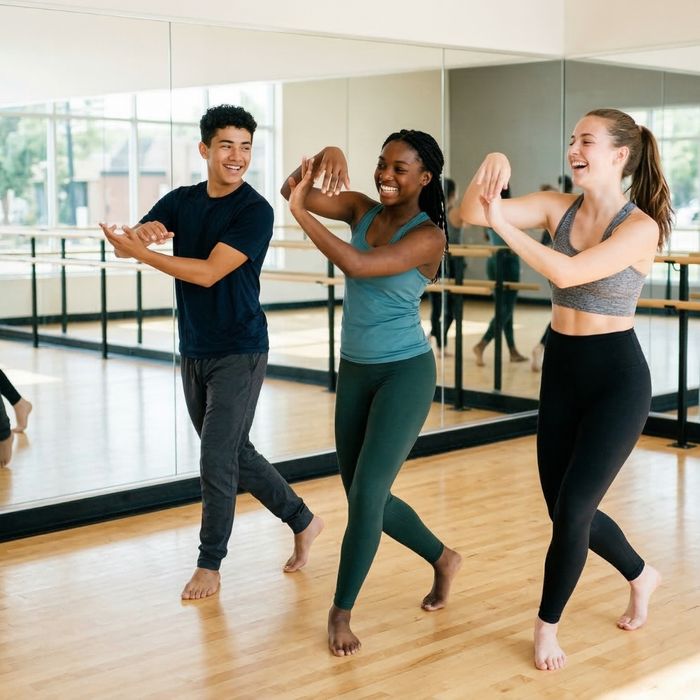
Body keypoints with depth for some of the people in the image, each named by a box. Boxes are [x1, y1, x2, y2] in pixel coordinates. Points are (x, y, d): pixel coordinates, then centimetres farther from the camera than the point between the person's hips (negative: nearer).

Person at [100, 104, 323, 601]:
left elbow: (209, 272, -22)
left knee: (217, 462, -4)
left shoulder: (255, 211, -13)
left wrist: (142, 252, -23)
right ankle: (303, 521, 32)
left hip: (238, 353, -7)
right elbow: (125, 245, -5)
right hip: (194, 350, 7)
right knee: (235, 453, 15)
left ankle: (210, 565, 13)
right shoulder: (181, 201, 5)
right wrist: (140, 231, -28)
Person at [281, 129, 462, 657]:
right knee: (365, 498, 12)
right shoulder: (362, 209, 2)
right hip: (355, 372, 7)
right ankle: (443, 559, 36)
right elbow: (293, 190, -9)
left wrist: (301, 211, -27)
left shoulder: (428, 236, -15)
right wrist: (324, 158, -27)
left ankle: (342, 612, 7)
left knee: (367, 494, -10)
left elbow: (357, 265, -28)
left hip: (405, 373, -7)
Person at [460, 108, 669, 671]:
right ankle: (641, 575, 42)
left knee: (571, 508, -5)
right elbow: (471, 212, -9)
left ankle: (547, 626, 18)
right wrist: (489, 169, -29)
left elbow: (568, 272, -29)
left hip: (616, 377, -6)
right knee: (567, 507, 14)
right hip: (561, 371, 6)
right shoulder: (558, 207, -1)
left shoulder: (641, 227, -16)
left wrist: (501, 223, -28)